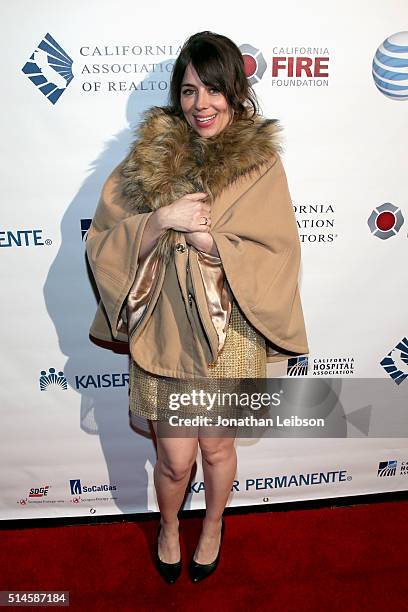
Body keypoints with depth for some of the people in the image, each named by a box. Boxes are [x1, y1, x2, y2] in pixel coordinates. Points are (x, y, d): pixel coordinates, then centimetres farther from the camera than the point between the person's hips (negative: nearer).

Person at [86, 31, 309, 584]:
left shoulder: (260, 161, -5)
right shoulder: (152, 152, -1)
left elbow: (279, 257, -12)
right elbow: (103, 239, -5)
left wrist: (206, 236, -22)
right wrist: (162, 219, -21)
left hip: (229, 334, 0)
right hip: (164, 331, 1)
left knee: (217, 447, 18)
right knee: (175, 459, 11)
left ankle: (213, 526, 51)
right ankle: (169, 526, 48)